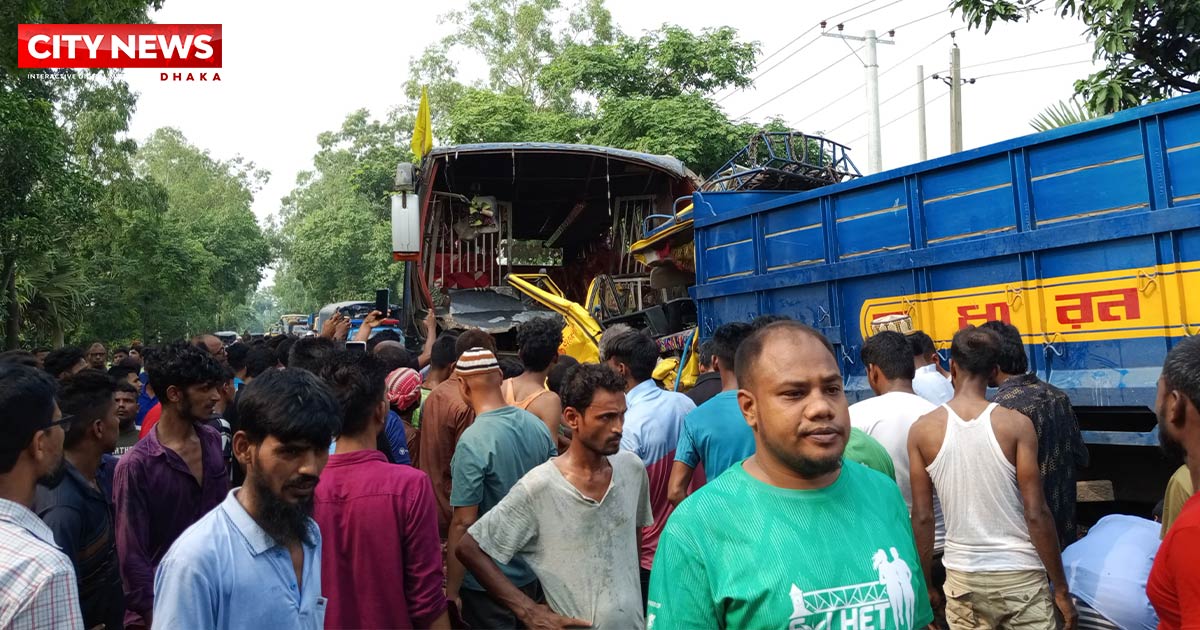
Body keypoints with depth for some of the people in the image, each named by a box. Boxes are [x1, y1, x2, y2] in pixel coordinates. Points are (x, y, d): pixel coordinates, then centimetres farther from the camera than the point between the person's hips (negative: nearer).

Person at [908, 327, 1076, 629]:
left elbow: (922, 517, -2)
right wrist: (1061, 588, -1)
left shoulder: (922, 429, -5)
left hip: (963, 577, 2)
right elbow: (1036, 514, -10)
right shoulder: (1016, 424, -9)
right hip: (1020, 574, -2)